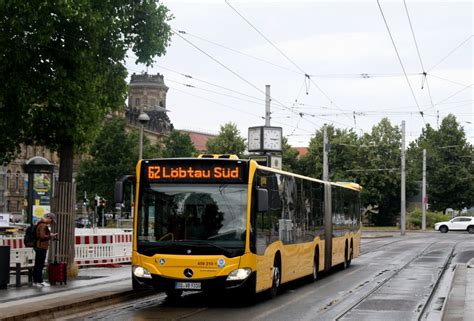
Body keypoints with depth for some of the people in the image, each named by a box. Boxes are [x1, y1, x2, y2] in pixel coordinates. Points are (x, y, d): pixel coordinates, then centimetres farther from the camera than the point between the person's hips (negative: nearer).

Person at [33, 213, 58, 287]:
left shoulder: (40, 224, 17)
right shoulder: (43, 225, -16)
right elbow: (42, 236, -24)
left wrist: (49, 236, 15)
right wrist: (50, 236, -11)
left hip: (38, 247, 11)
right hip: (42, 247, -11)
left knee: (37, 265, 13)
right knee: (40, 265, -7)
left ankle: (35, 281, 17)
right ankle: (40, 281, -6)